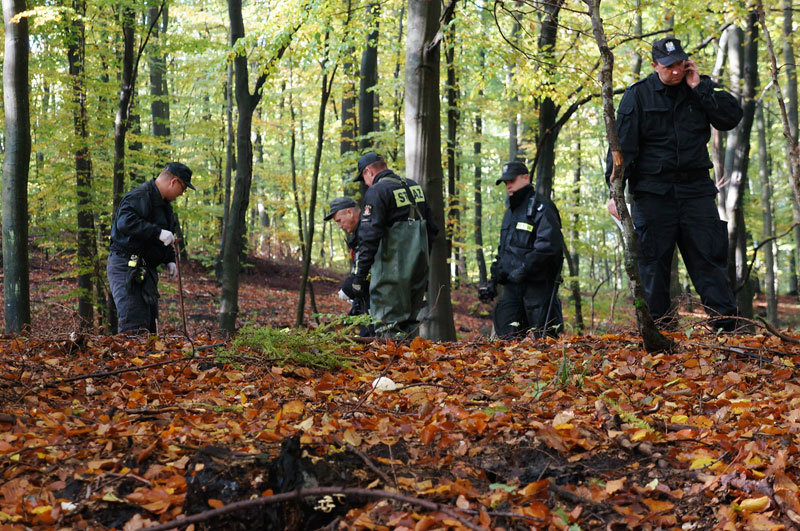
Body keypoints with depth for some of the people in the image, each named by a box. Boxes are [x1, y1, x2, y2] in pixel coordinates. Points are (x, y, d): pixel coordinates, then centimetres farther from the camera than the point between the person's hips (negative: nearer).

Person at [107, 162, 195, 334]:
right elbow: (126, 222, -31)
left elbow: (166, 236, 30)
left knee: (149, 323, 12)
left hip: (146, 270, 10)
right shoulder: (139, 196, -14)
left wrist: (170, 260, 16)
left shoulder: (164, 203, 18)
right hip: (126, 266, -10)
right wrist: (158, 232, -34)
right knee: (133, 325, -15)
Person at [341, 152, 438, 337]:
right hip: (419, 266, 8)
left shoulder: (376, 192, -9)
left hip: (392, 267, -8)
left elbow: (369, 237, -16)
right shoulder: (413, 186, 15)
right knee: (410, 319, 16)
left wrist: (359, 275, -15)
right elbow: (432, 228, 20)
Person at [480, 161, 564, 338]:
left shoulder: (541, 208, -6)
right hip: (511, 286, 8)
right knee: (507, 336, 2)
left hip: (537, 285, -8)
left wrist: (524, 269, -23)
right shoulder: (510, 212, 22)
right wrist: (493, 280, 20)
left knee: (541, 340, -7)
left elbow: (548, 245, -19)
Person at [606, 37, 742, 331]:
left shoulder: (701, 88, 9)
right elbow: (623, 145, -2)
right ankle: (658, 325, 7)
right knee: (653, 260, 0)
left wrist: (698, 87, -7)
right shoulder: (638, 95, 1)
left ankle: (726, 322, -2)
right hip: (653, 191, -1)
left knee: (709, 254, -2)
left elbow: (732, 117, -3)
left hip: (696, 188, 2)